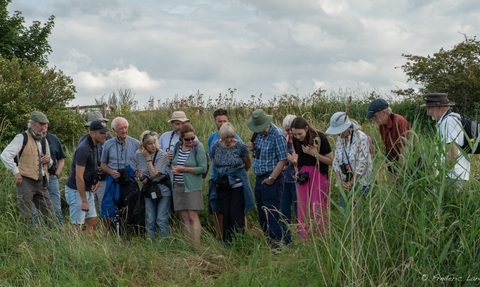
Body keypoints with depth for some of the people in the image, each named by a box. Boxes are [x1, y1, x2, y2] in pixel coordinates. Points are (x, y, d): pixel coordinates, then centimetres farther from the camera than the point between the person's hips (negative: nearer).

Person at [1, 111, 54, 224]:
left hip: (41, 183, 7)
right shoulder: (22, 138, -4)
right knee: (25, 216, -6)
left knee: (49, 215, 6)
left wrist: (48, 160, 4)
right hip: (26, 181, -7)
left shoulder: (44, 141, 18)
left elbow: (49, 164, 29)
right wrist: (16, 172, -15)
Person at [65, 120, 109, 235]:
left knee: (93, 221, 11)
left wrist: (97, 180, 0)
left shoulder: (95, 147, 8)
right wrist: (84, 201, -24)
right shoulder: (84, 149, -21)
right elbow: (79, 176, -24)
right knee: (77, 225, -5)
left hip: (87, 190, 9)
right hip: (76, 190, -9)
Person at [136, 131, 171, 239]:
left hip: (162, 189, -4)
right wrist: (142, 177, -2)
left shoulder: (162, 155, -15)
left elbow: (154, 174, -19)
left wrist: (148, 157, -16)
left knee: (162, 220, -7)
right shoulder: (139, 154, -1)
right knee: (150, 221, 6)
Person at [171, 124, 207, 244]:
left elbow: (203, 168, -12)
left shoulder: (198, 147, -7)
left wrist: (183, 169, -13)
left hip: (192, 187, -5)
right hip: (178, 186, 5)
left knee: (193, 216, -8)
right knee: (184, 217, 4)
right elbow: (173, 163, 21)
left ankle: (196, 244, -8)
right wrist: (173, 168, -3)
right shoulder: (177, 146, 9)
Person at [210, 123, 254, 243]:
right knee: (225, 213, 6)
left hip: (237, 184, -3)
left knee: (236, 213, -6)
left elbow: (248, 164, 6)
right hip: (222, 185, 3)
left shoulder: (240, 146, -10)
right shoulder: (216, 146, -2)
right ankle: (227, 242, 12)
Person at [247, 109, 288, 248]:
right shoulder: (258, 133, 8)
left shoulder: (277, 135, -16)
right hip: (259, 178, 8)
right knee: (262, 212, 15)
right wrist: (252, 147, -2)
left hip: (271, 180, -8)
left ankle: (276, 243, 0)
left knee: (272, 213, -6)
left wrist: (272, 178, -16)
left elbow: (283, 159, -17)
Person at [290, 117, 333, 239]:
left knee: (318, 210, -5)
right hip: (303, 175, 5)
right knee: (302, 210, 4)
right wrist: (296, 170, 0)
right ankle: (303, 240, 11)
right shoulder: (296, 140, 1)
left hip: (319, 174, -4)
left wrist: (314, 153, -19)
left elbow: (331, 161, -10)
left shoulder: (320, 138, -13)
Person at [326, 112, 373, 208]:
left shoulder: (361, 138, -15)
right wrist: (340, 181, -3)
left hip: (360, 182, -6)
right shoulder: (340, 139, 6)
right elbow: (336, 162, 8)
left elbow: (362, 165, -18)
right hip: (345, 183, 6)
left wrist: (351, 184, -13)